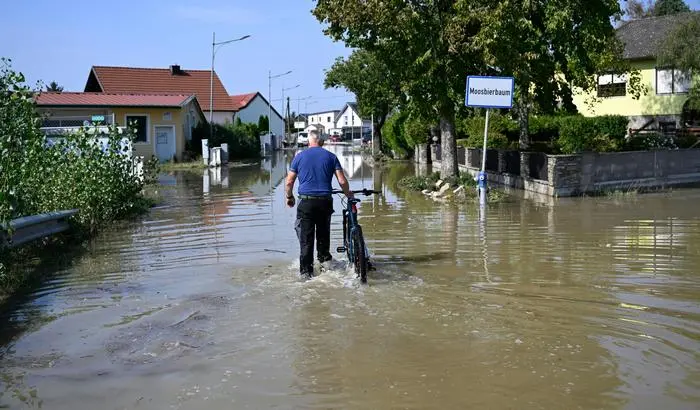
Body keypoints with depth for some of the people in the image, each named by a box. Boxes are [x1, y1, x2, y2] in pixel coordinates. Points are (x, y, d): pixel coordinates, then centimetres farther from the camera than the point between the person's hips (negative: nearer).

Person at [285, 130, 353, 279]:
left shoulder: (299, 157, 5)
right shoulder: (331, 156, 5)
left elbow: (289, 182, 5)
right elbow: (342, 181, 0)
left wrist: (289, 197, 22)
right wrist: (348, 193, 19)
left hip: (306, 201, -1)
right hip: (325, 201, 1)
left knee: (306, 238, 1)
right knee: (323, 232, 23)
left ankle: (306, 271, 0)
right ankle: (324, 258, 26)